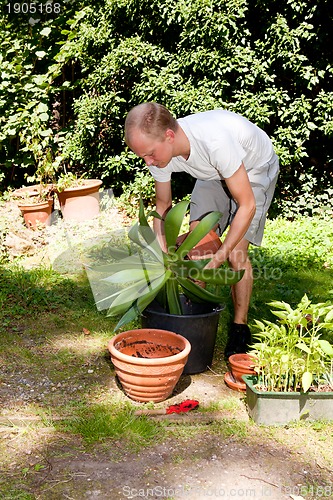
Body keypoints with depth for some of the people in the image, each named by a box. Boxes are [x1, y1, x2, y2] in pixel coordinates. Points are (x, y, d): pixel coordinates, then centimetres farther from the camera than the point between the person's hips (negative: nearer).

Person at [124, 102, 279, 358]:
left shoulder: (215, 140, -44)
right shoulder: (160, 150, -24)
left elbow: (247, 205, -35)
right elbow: (163, 208, -8)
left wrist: (218, 259, -36)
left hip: (255, 168, -5)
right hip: (213, 173, 5)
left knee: (237, 252, -15)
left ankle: (240, 327, 2)